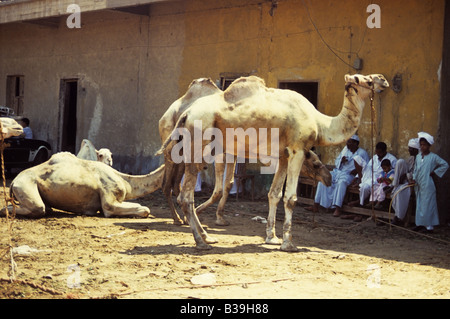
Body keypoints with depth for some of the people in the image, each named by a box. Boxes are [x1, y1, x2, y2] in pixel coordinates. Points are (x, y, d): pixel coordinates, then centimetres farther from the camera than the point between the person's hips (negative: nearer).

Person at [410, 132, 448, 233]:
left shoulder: (433, 157, -7)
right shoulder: (418, 157, 12)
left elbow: (445, 165, -5)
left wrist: (435, 173, -6)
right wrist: (414, 179, 4)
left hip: (427, 185, -6)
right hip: (418, 185, 7)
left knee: (427, 205, -6)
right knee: (419, 204, 9)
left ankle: (429, 225, -3)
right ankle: (420, 223, 16)